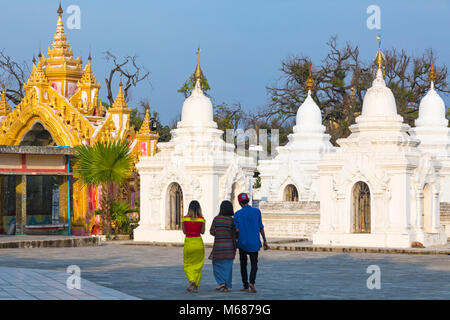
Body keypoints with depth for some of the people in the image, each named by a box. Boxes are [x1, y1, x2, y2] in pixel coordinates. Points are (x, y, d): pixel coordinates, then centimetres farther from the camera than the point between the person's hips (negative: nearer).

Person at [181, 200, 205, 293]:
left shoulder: (185, 219, -6)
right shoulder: (201, 219, -7)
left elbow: (184, 231, 3)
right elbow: (202, 232, 2)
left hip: (188, 242, 0)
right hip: (198, 242, 0)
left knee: (188, 265, 11)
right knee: (198, 266, 11)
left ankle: (191, 280, -15)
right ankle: (196, 286, 9)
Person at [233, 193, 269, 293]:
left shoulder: (238, 214, -5)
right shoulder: (257, 211, 0)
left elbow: (237, 230, -9)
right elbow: (261, 228, 2)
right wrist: (265, 241, 9)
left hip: (242, 243, -1)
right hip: (254, 243, 1)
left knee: (243, 265, 12)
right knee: (254, 264, 6)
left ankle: (245, 286, 13)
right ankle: (251, 281, -19)